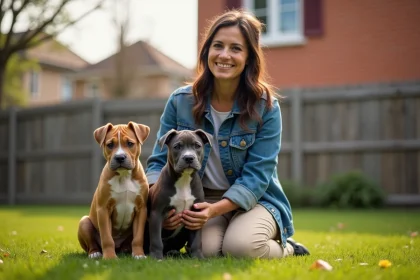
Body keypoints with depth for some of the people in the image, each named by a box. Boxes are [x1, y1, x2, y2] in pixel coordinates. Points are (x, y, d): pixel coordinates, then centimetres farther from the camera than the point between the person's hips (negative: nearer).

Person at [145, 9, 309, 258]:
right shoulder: (180, 102, -5)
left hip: (253, 199, 0)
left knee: (240, 245, -32)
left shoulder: (266, 107, -12)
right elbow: (159, 162, -2)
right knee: (208, 249, -31)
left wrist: (215, 210, -30)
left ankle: (285, 249, 2)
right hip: (201, 199, 1)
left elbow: (256, 176, -15)